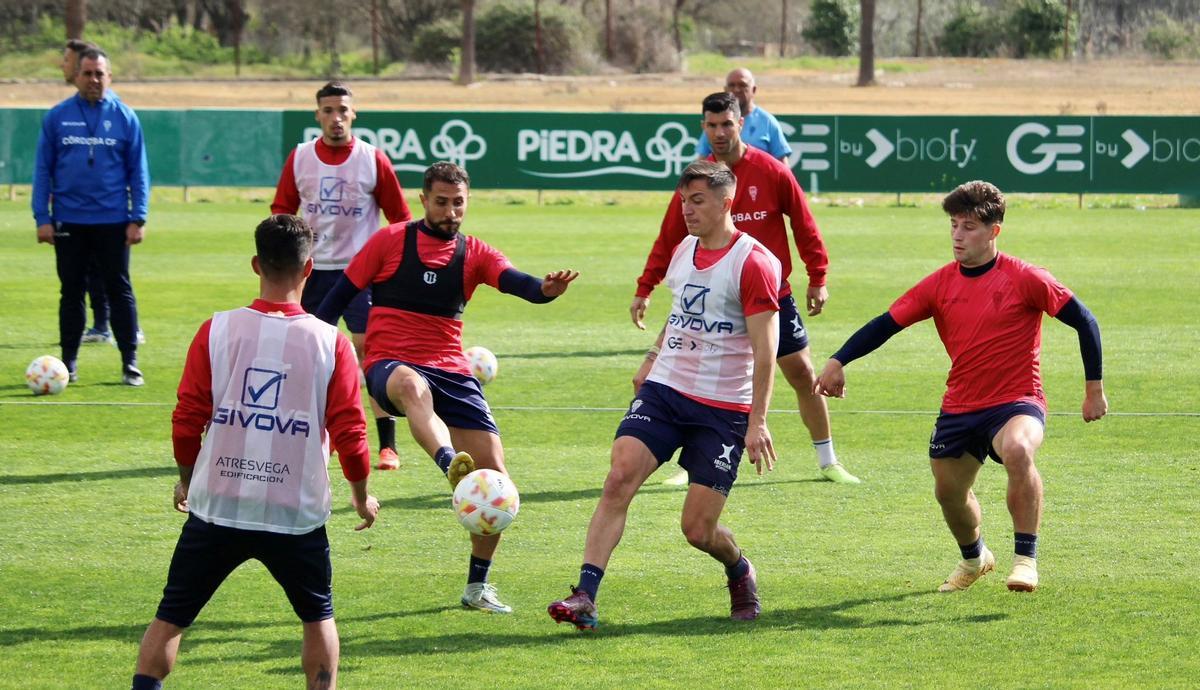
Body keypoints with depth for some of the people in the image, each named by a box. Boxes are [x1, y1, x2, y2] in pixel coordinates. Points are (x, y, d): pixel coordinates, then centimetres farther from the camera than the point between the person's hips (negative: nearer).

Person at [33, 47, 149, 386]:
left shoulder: (125, 117, 1)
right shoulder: (57, 117, 2)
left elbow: (138, 171, 3)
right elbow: (42, 170, 4)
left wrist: (138, 219, -4)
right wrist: (42, 218, -3)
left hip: (113, 222, -1)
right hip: (68, 223, 1)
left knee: (120, 291, 1)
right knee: (71, 292, 8)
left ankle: (130, 363, 5)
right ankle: (68, 363, 15)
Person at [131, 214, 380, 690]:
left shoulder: (217, 331, -4)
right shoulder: (330, 343, -5)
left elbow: (186, 421, -1)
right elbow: (349, 433, -3)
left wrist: (186, 480, 18)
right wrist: (362, 496, 15)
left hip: (217, 507, 0)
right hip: (296, 513, 0)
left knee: (171, 616, 10)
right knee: (318, 615, 21)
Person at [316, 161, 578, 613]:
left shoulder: (474, 254, 10)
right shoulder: (390, 241, 4)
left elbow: (515, 282, -10)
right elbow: (341, 295, 10)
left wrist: (544, 289, -33)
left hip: (451, 371, 4)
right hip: (390, 364, -4)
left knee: (494, 476, -4)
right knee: (412, 386, -44)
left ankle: (478, 586, 13)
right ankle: (452, 466, -73)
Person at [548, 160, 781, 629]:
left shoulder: (754, 263, -11)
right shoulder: (682, 251, 11)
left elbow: (765, 350, -14)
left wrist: (757, 423, -19)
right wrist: (653, 358, 22)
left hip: (723, 409, -5)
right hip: (663, 391, 5)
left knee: (698, 529, -4)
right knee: (619, 478, -18)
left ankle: (740, 573, 31)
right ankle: (585, 597, -22)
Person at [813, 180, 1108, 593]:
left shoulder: (1024, 279, -10)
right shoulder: (940, 284, 2)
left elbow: (1083, 321, -4)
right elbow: (887, 323, 3)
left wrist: (1094, 388, -3)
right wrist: (838, 362, -9)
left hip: (1017, 402, -6)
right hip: (959, 408, 6)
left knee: (1017, 450, -37)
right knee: (948, 493, 14)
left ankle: (1026, 559, -28)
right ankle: (974, 559, 47)